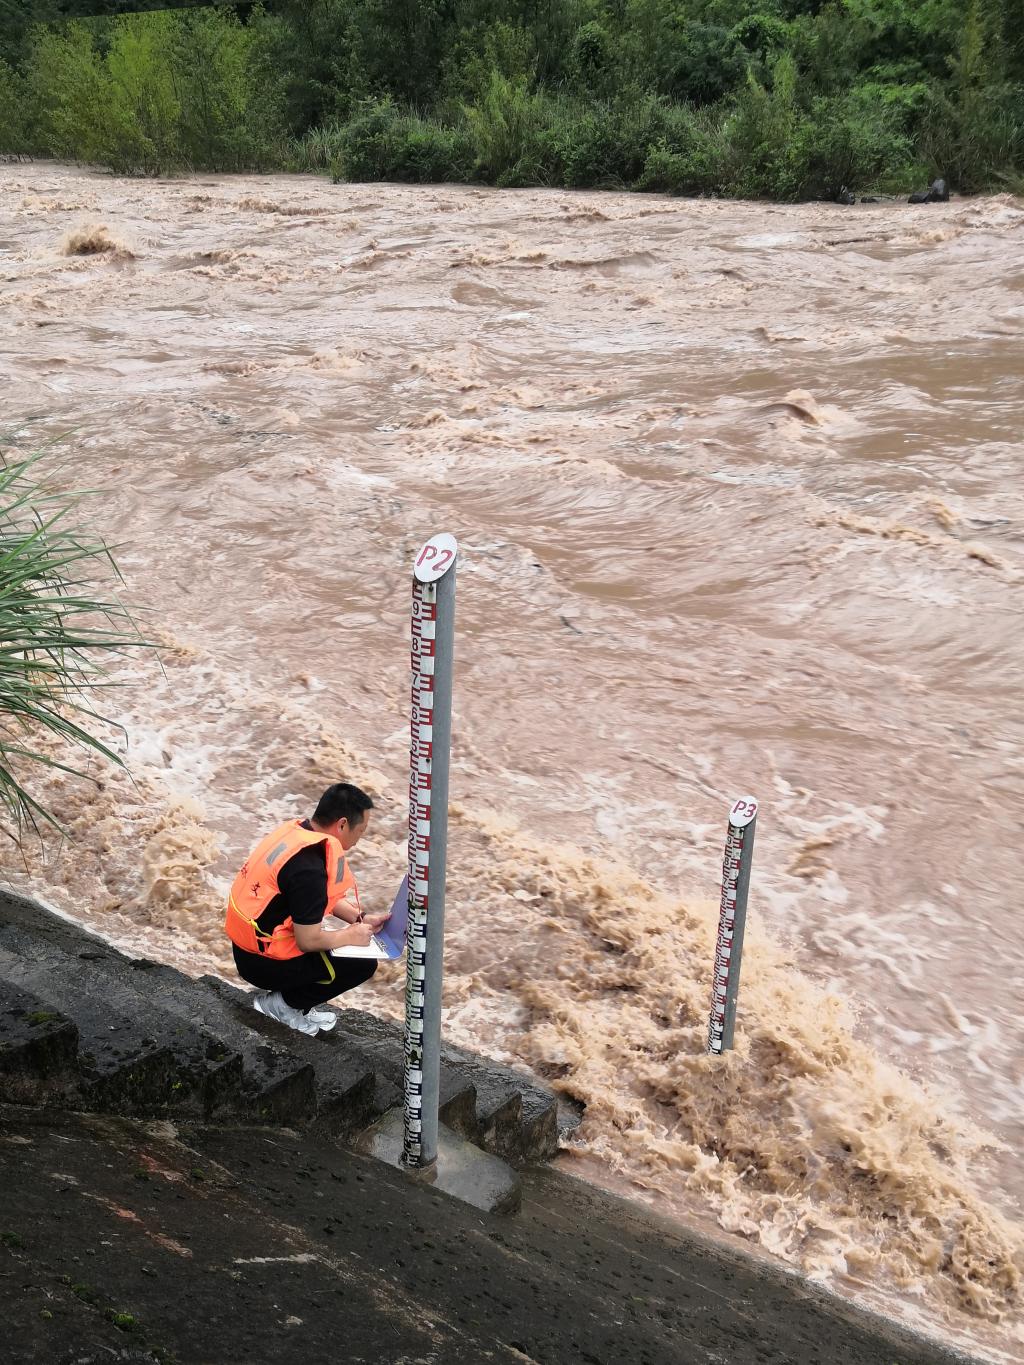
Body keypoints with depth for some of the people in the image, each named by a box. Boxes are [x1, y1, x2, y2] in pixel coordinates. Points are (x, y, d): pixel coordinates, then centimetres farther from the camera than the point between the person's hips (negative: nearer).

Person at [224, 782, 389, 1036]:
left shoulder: (296, 831, -1)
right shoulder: (308, 869, -29)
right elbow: (308, 940, -24)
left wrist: (360, 919, 8)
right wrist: (351, 936, -7)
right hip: (263, 962, -9)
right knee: (363, 964, -6)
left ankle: (284, 994, 12)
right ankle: (284, 1003, 3)